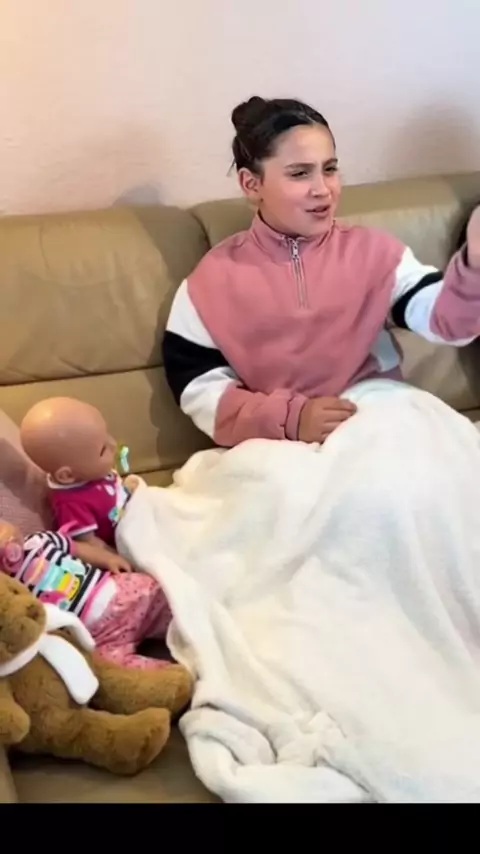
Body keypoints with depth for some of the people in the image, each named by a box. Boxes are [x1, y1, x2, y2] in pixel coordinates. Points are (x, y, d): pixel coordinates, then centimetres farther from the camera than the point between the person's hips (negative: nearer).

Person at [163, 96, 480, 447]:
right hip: (280, 452, -1)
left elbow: (443, 320, -7)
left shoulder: (373, 250, 6)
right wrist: (289, 418, -14)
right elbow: (199, 390, 0)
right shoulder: (215, 278, 2)